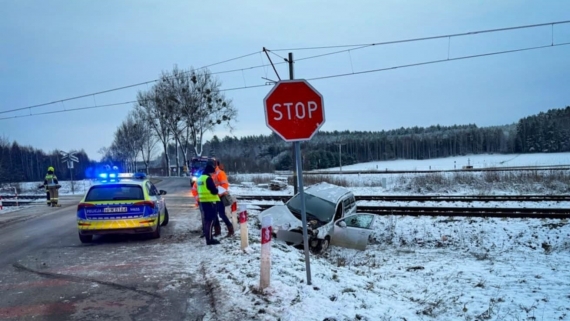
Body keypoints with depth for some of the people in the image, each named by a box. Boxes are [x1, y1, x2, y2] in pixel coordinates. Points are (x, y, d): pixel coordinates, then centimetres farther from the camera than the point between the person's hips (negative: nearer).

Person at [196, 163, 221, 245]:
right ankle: (210, 239, -6)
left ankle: (208, 237, 23)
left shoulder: (200, 178, 14)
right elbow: (214, 191, -18)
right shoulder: (208, 178, -15)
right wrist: (217, 190, 3)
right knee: (210, 220, -7)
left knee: (206, 219, 16)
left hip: (203, 201, 9)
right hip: (210, 201, -9)